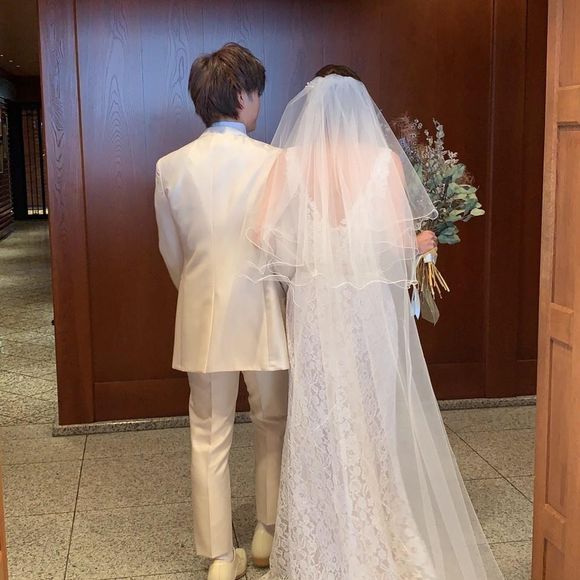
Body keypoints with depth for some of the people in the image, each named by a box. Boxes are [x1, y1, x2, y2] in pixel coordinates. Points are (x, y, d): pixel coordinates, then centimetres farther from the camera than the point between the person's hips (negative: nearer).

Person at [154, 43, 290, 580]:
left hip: (203, 316, 2)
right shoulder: (275, 162, -13)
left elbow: (172, 252, 6)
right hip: (263, 314, -2)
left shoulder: (171, 166, -4)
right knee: (274, 425, 19)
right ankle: (269, 535, 33)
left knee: (209, 437, 11)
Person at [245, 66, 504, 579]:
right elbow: (397, 241, -9)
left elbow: (264, 235, -8)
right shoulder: (384, 161, -5)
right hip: (372, 307, 0)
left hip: (315, 306, 1)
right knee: (377, 415, 12)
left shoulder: (291, 161, -2)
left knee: (320, 420, 10)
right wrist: (421, 242, 13)